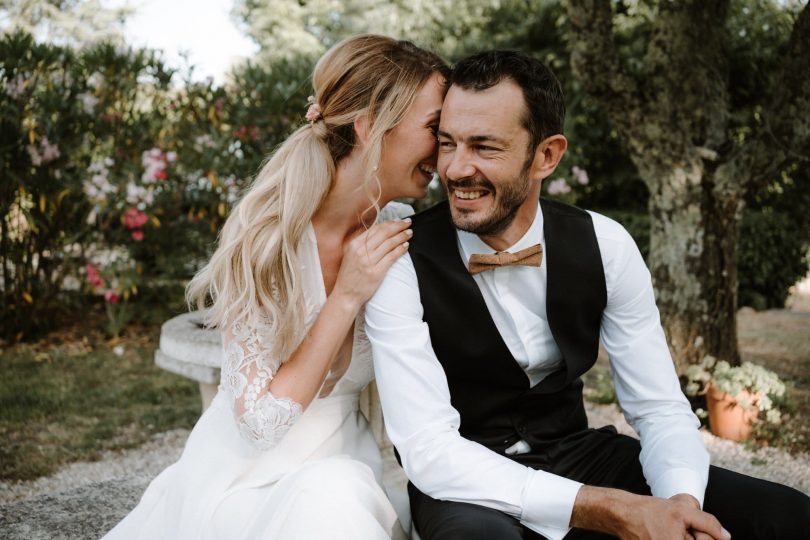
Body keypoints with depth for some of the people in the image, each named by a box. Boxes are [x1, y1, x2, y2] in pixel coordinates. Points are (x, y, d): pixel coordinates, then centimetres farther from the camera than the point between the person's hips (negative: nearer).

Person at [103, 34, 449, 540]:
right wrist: (345, 299, -23)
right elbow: (260, 422, -18)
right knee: (330, 499, -31)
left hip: (344, 465, 2)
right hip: (247, 478, -2)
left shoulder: (405, 235, -6)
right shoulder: (268, 236, -18)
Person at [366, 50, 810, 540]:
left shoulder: (606, 246, -8)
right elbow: (427, 448, -24)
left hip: (578, 455, 4)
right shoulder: (402, 263, -18)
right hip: (464, 479, -3)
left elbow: (659, 407, -5)